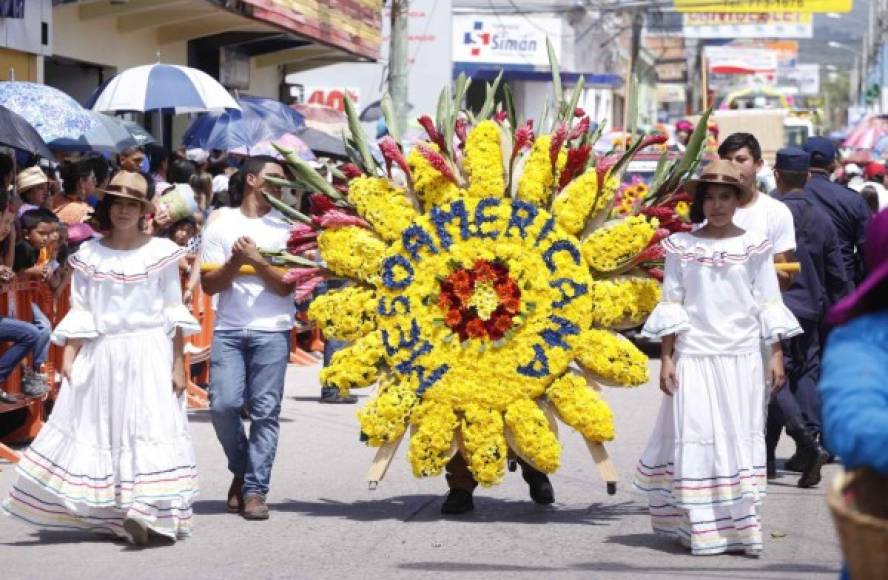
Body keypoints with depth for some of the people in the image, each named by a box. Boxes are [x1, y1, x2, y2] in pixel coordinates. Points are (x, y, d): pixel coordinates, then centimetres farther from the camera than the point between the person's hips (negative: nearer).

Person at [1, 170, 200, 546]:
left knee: (147, 429, -10)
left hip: (149, 352, -2)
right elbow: (80, 312, 7)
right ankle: (107, 515, 10)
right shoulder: (88, 255, 7)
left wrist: (178, 363, -2)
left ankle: (145, 514, -14)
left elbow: (173, 313, 3)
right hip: (100, 355, 2)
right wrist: (69, 357, -2)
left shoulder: (161, 252, 2)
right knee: (99, 431, 2)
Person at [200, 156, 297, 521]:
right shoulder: (220, 224, 10)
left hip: (272, 330, 0)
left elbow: (286, 286, 1)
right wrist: (235, 263, -10)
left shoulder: (284, 228, 9)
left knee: (265, 411, -5)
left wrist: (256, 260, -11)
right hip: (229, 330, 0)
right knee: (223, 404, -10)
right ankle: (241, 470, 15)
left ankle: (255, 490, -1)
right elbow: (209, 285, 6)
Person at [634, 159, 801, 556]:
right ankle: (700, 528, 3)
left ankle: (740, 527, 2)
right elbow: (671, 306, 4)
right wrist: (666, 358, 0)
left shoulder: (754, 247, 3)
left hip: (741, 357, 0)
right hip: (694, 356, 0)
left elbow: (769, 306, 5)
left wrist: (776, 354, 0)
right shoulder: (682, 247, 3)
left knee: (739, 438, 0)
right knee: (695, 440, -2)